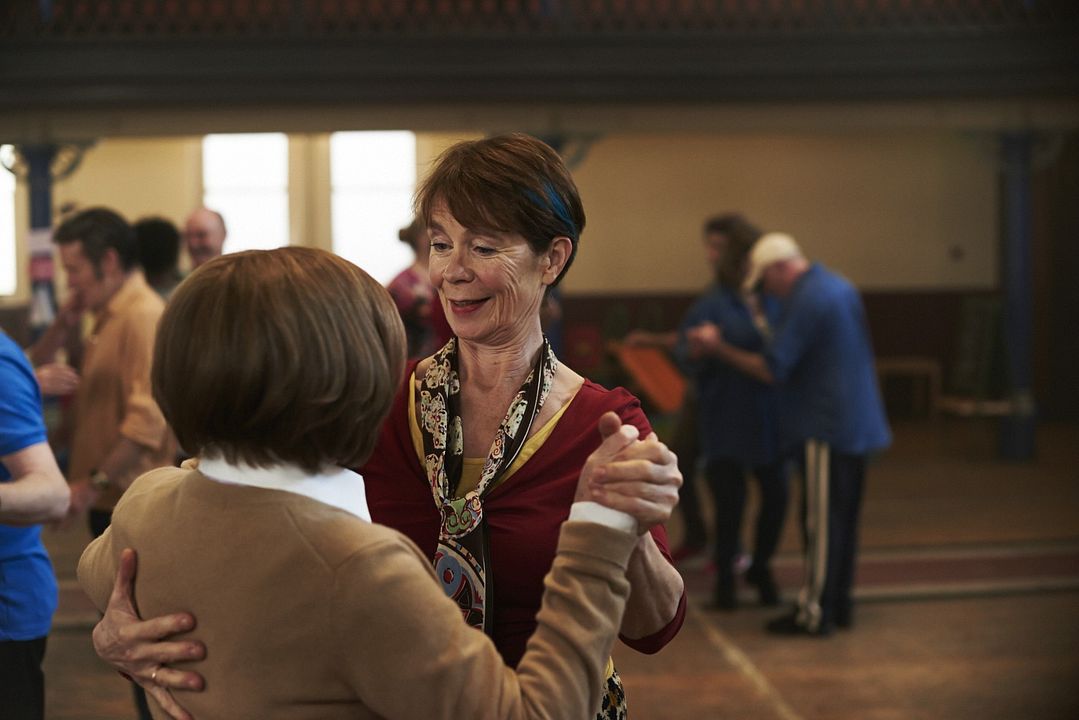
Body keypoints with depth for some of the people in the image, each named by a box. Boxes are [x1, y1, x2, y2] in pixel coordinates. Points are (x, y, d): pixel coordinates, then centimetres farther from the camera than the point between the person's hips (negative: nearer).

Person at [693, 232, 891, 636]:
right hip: (857, 425, 10)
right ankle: (839, 604, 21)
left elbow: (771, 369, -17)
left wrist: (719, 349, -7)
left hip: (826, 428, -9)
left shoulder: (806, 301, -16)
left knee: (822, 521, -4)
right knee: (844, 518, 14)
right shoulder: (839, 287, 14)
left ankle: (815, 613, 1)